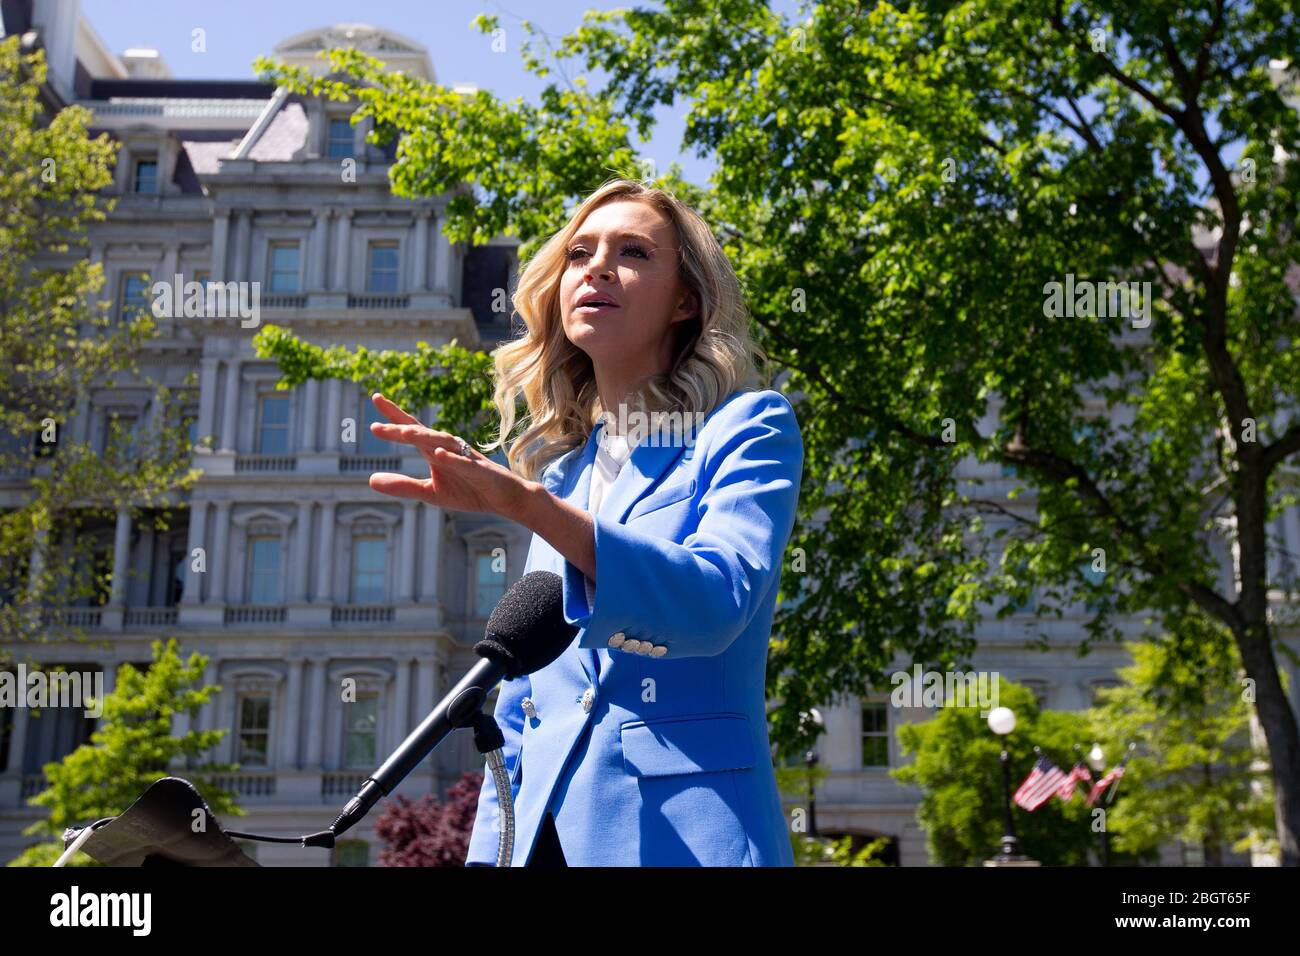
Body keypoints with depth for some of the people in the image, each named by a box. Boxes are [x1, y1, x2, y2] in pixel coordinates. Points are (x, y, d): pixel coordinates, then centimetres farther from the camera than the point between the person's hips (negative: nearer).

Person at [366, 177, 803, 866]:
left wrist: (527, 503, -33)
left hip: (684, 834, -5)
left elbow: (716, 603, -23)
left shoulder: (748, 427, -3)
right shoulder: (557, 467, 13)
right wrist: (487, 849, 10)